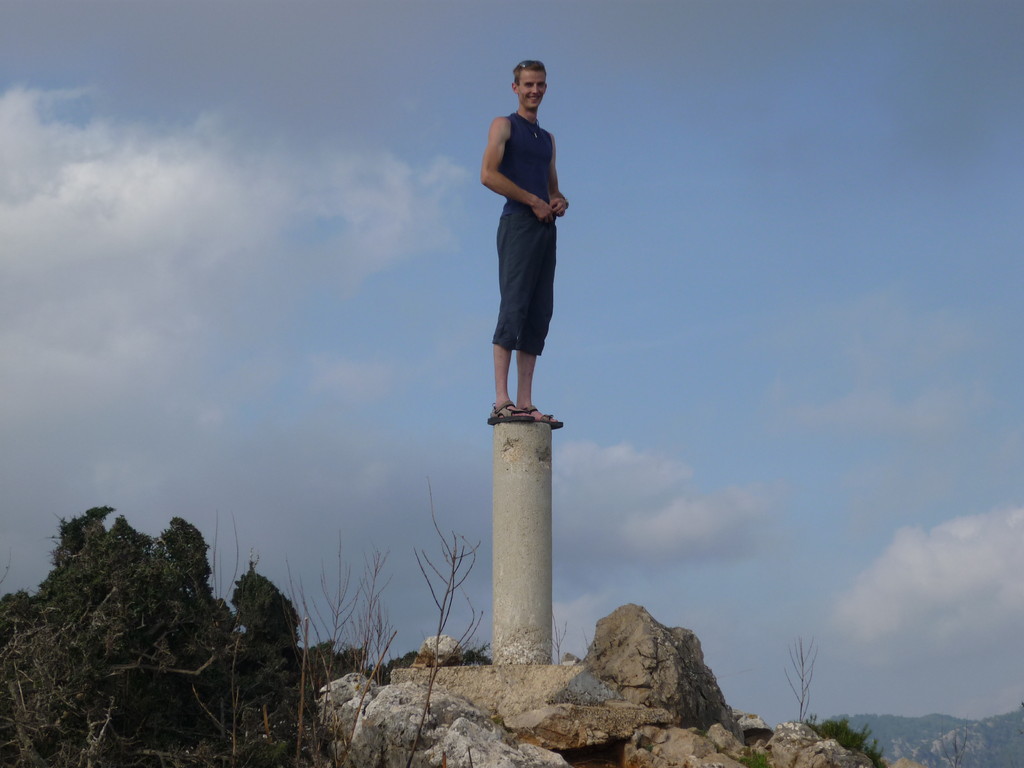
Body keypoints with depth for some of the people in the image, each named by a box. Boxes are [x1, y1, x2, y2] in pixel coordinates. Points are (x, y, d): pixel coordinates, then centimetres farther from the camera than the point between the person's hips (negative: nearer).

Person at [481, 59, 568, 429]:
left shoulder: (547, 138, 26)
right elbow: (488, 174, -7)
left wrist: (560, 201, 4)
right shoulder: (504, 126, 6)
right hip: (517, 223, -7)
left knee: (540, 314, 0)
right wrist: (534, 201, -11)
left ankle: (525, 403, -2)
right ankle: (502, 402, -22)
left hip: (545, 228, 7)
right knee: (513, 308, -16)